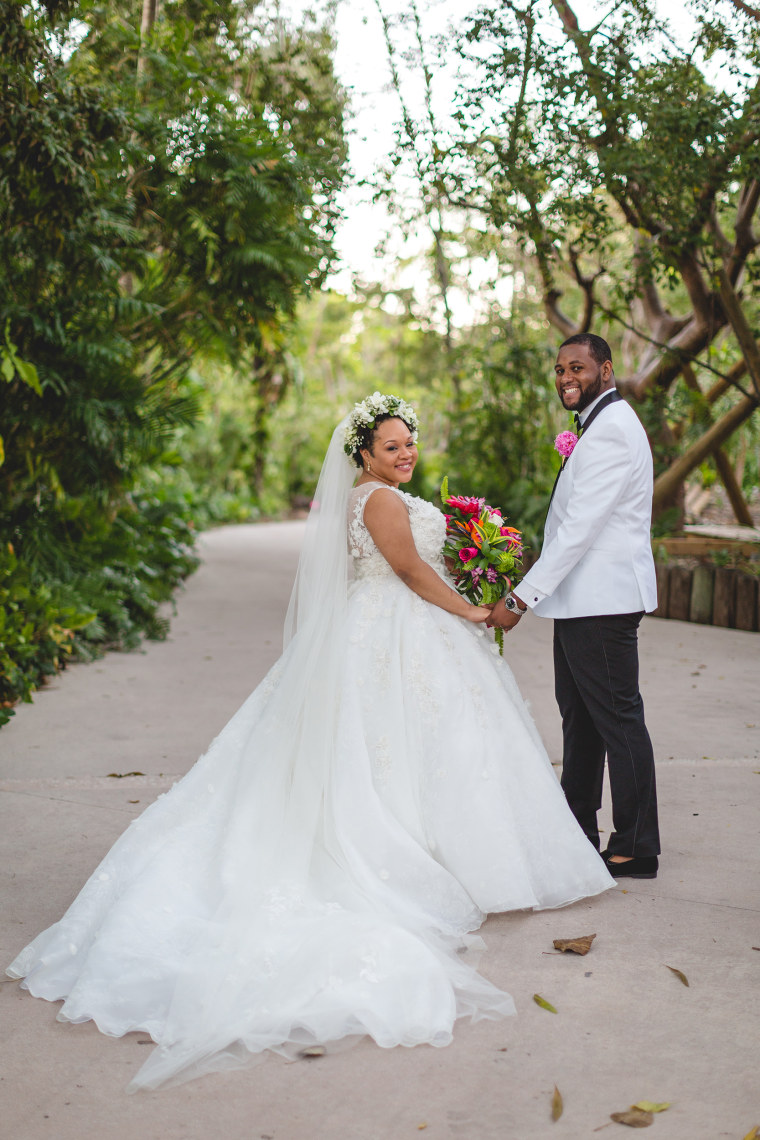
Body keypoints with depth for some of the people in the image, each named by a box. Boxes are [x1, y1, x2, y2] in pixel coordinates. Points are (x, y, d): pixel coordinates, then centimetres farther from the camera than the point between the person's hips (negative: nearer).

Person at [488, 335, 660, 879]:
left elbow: (580, 526, -23)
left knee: (618, 717, -4)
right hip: (581, 598, 11)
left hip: (602, 601, -11)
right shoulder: (600, 424, 18)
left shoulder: (612, 430, -17)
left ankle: (637, 846, 4)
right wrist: (532, 591, 17)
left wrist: (521, 598, -23)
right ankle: (578, 829, 27)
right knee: (579, 713, 16)